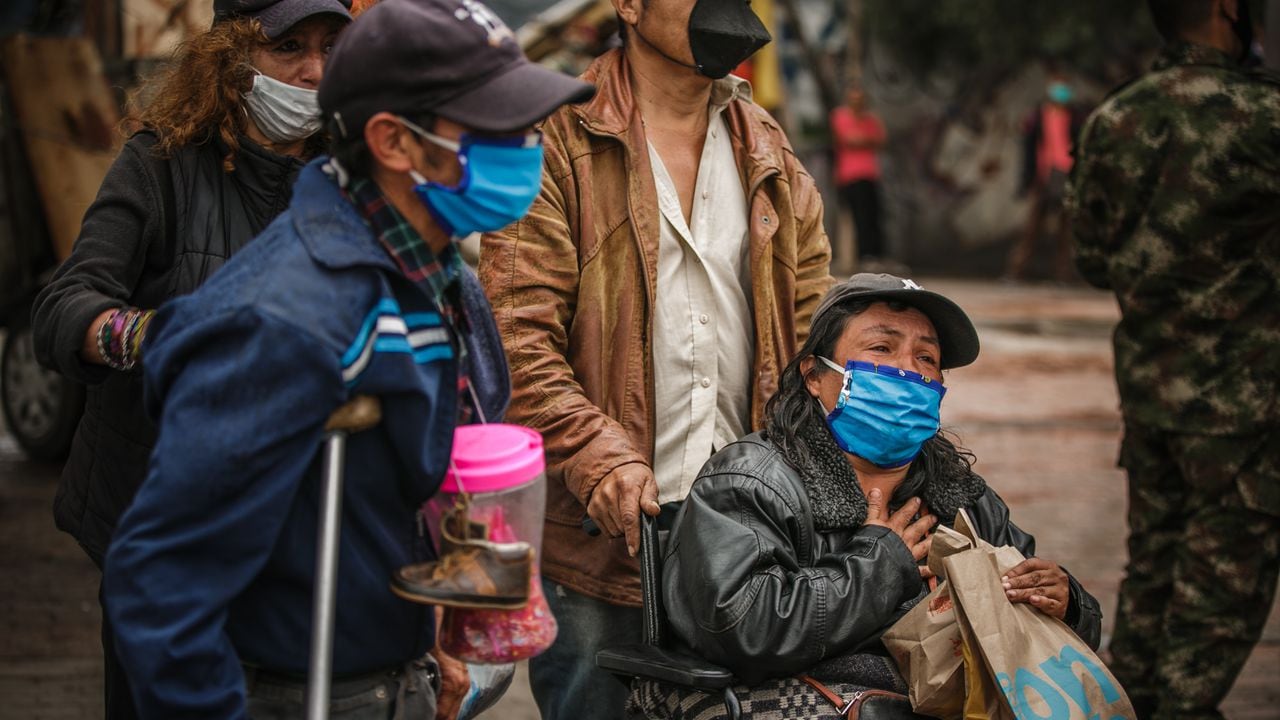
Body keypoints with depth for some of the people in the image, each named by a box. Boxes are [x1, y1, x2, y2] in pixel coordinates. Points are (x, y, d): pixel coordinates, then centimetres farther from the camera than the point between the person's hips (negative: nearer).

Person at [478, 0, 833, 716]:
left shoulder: (769, 154, 13)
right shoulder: (561, 141, -4)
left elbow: (816, 329, 14)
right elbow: (516, 336, -11)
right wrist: (597, 454, -24)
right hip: (600, 542, -5)